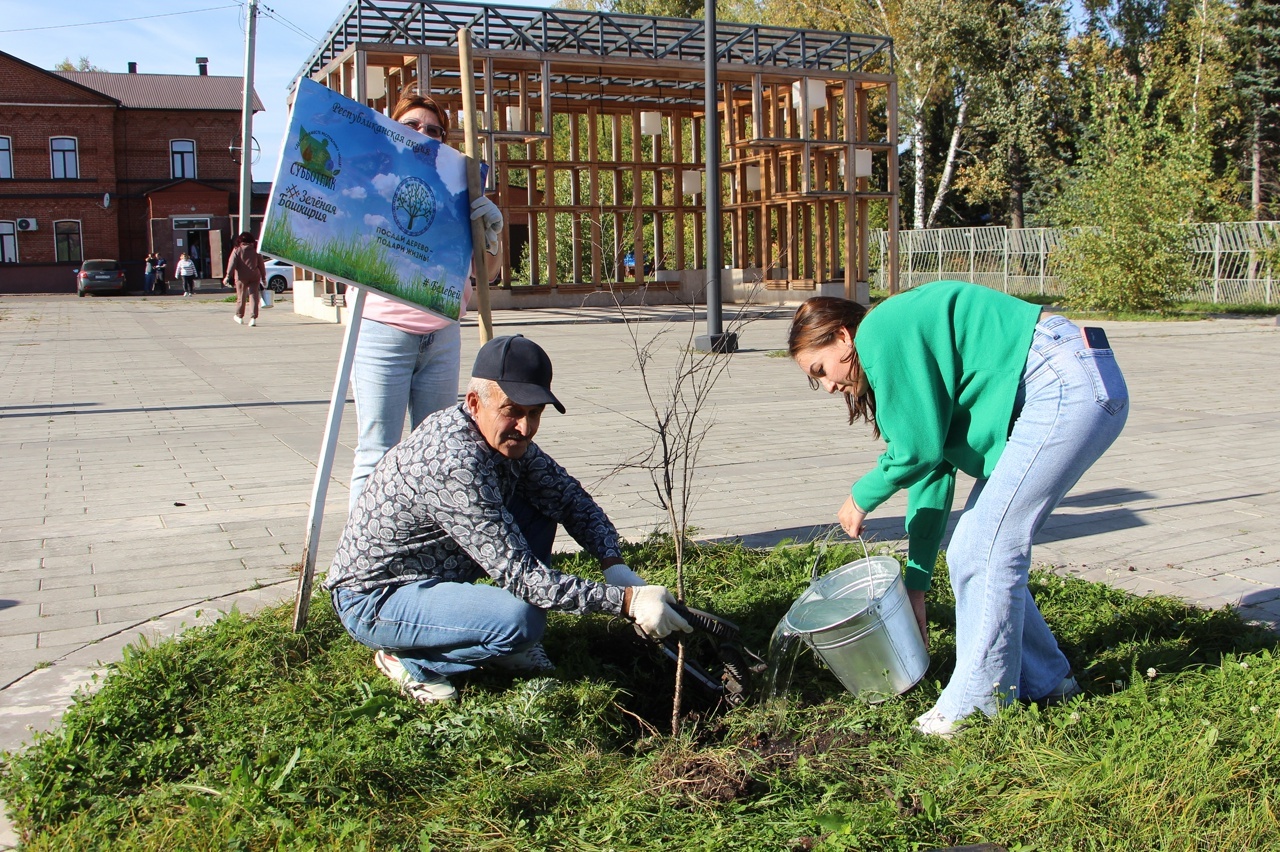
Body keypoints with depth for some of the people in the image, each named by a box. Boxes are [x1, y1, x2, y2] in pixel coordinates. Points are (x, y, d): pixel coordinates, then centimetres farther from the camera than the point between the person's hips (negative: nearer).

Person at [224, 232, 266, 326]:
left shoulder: (237, 250, 0)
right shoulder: (255, 250, 7)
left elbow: (232, 263, -6)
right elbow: (261, 264, 10)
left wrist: (228, 276, -7)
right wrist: (263, 277, 16)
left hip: (241, 276, -1)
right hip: (254, 276, 1)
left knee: (241, 296, 11)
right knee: (253, 297, -2)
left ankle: (239, 316, 25)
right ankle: (253, 318, -12)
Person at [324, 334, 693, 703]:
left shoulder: (507, 436, -4)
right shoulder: (455, 465, -32)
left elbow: (569, 496, 4)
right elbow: (518, 574, -32)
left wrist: (614, 564, -13)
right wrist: (626, 601, -32)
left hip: (434, 572, 9)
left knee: (538, 508, 1)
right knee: (521, 620, -30)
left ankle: (513, 647, 8)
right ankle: (410, 661, -6)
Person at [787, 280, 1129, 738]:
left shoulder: (882, 331, -11)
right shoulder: (900, 341, 18)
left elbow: (920, 449, -15)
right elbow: (933, 466, 18)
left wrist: (861, 497, 4)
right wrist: (916, 581, 19)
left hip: (1070, 385, -10)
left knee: (987, 549, -8)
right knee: (970, 550, 11)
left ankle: (976, 704, 3)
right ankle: (1042, 680, 25)